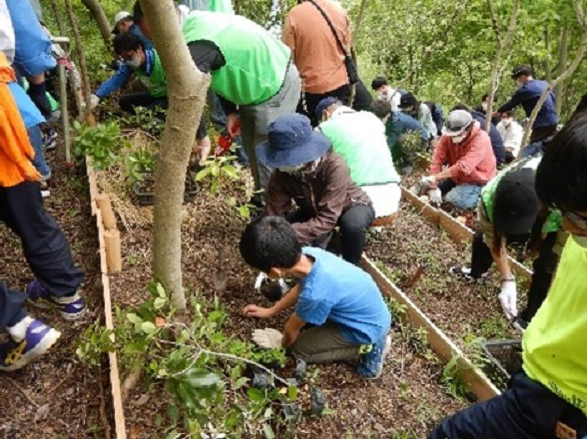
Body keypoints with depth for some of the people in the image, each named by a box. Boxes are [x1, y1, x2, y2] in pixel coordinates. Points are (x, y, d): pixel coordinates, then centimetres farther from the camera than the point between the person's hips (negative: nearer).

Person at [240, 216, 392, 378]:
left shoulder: (315, 294, -37)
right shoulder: (307, 254, -17)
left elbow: (292, 330, -14)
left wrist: (281, 343, 8)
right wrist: (270, 311, 16)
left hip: (368, 328, -7)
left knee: (299, 349, 1)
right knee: (303, 316, 19)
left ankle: (367, 348, 3)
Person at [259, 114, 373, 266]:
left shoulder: (335, 167, -39)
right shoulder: (281, 172, -25)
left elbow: (327, 219, -42)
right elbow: (274, 214, -23)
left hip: (352, 206, -4)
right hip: (315, 210, 4)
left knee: (352, 223, -39)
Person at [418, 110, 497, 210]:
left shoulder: (480, 140, -31)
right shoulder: (448, 135, -14)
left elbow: (463, 168, -40)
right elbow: (437, 159, -17)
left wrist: (436, 177, -38)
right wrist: (434, 187, -26)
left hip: (477, 181, -6)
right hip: (456, 177, 6)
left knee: (454, 199, -25)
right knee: (427, 184, -1)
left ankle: (482, 198, 1)